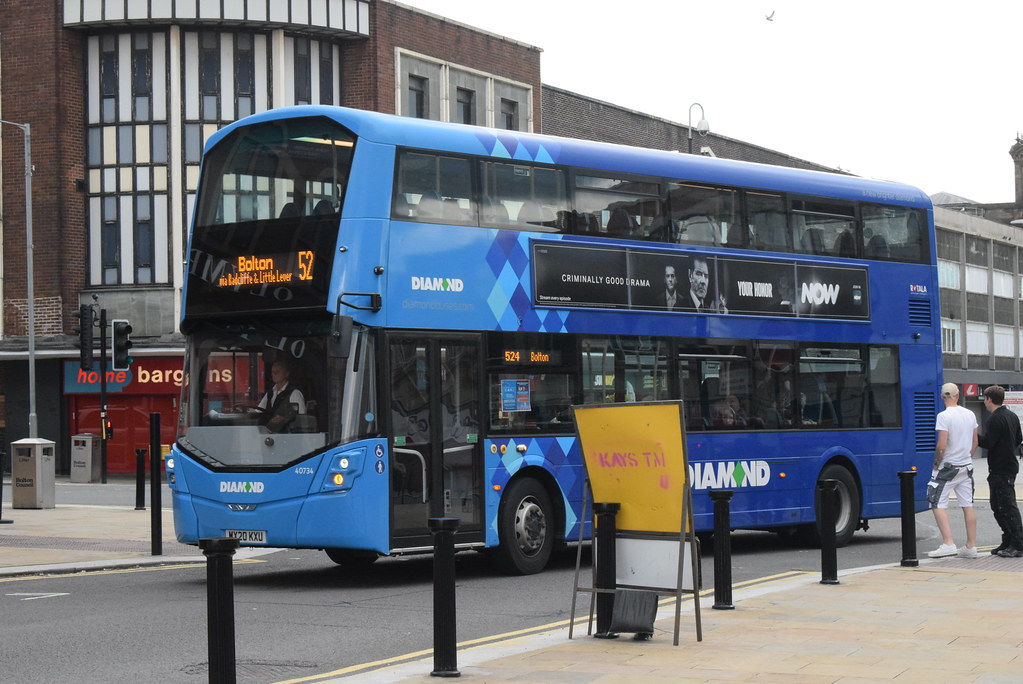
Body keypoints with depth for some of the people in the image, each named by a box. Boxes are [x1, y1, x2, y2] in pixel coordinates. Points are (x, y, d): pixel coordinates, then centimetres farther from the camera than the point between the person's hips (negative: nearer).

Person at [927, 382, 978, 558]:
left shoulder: (944, 416, -15)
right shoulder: (970, 415, 6)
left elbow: (942, 446, -19)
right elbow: (975, 442, 12)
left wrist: (937, 463, -7)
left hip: (948, 467, -7)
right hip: (966, 467, 7)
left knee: (938, 504, -3)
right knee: (967, 505, 9)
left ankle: (948, 544, -13)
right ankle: (971, 547, 12)